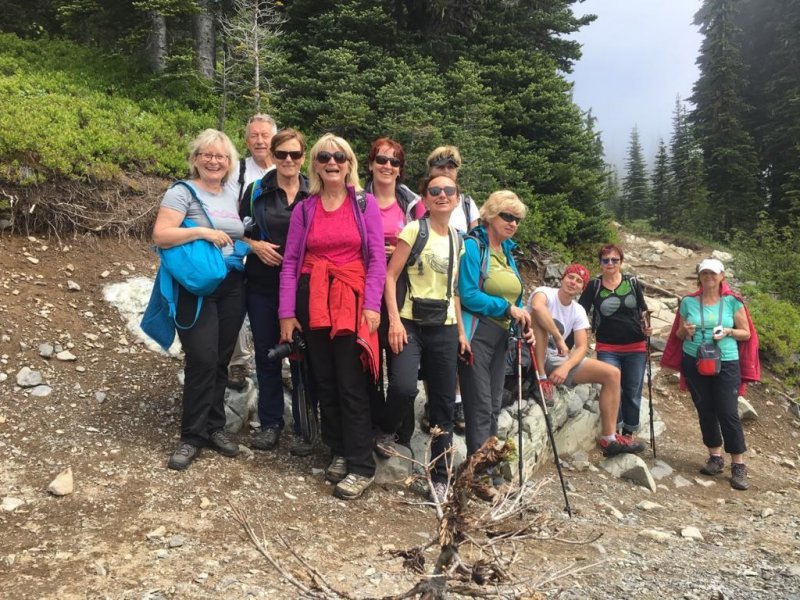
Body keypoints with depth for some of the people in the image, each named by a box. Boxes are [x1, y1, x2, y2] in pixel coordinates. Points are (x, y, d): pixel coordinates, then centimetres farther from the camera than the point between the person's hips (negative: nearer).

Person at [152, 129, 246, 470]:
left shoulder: (231, 196, 15)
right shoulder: (183, 192, -5)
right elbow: (160, 236, -16)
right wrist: (203, 231, -21)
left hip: (231, 288, 6)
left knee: (221, 360, 10)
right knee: (202, 360, -9)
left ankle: (214, 427, 22)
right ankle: (192, 437, 5)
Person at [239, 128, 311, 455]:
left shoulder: (313, 194, 2)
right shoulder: (256, 190, 4)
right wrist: (255, 245, -10)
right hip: (262, 285, 2)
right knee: (266, 354, 9)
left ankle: (303, 428, 14)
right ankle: (270, 423, 23)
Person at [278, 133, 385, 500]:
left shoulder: (365, 203, 2)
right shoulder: (304, 209, 8)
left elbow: (377, 258, -2)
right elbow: (290, 262, 6)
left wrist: (372, 305, -11)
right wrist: (286, 312, -1)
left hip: (352, 300, -3)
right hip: (313, 301, 3)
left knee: (351, 384, -5)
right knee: (324, 381, 9)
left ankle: (361, 467, 2)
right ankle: (339, 452, 23)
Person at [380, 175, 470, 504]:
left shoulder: (457, 239, 13)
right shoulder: (414, 230, -3)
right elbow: (390, 276, -8)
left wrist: (461, 331, 14)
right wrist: (395, 320, -18)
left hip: (444, 329, 5)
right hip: (411, 323, -5)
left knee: (444, 404, 6)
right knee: (404, 387, -26)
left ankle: (440, 476, 18)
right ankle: (383, 434, 7)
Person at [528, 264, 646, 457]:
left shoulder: (578, 311, 6)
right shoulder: (545, 293, -11)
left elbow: (582, 347, -3)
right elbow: (537, 306, -38)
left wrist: (566, 367, -23)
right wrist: (559, 338, -33)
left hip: (559, 360, 6)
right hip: (534, 357, -6)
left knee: (612, 374, -2)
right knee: (541, 319, -32)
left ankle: (608, 439, 0)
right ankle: (541, 378, -27)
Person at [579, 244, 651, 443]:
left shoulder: (632, 283, 3)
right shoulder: (594, 286, -2)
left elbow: (643, 310, 12)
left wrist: (646, 327, -8)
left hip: (636, 348, 2)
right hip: (607, 349, -2)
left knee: (633, 392, 9)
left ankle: (628, 434, 23)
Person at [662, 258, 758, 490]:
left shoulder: (733, 301, -2)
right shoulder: (688, 302, 3)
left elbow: (746, 334, 2)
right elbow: (679, 335, 11)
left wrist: (729, 332, -17)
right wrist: (684, 331, -12)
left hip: (726, 364, -2)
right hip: (694, 363, 2)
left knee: (728, 413, -6)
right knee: (705, 411, 8)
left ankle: (739, 466, 3)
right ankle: (715, 457, 22)